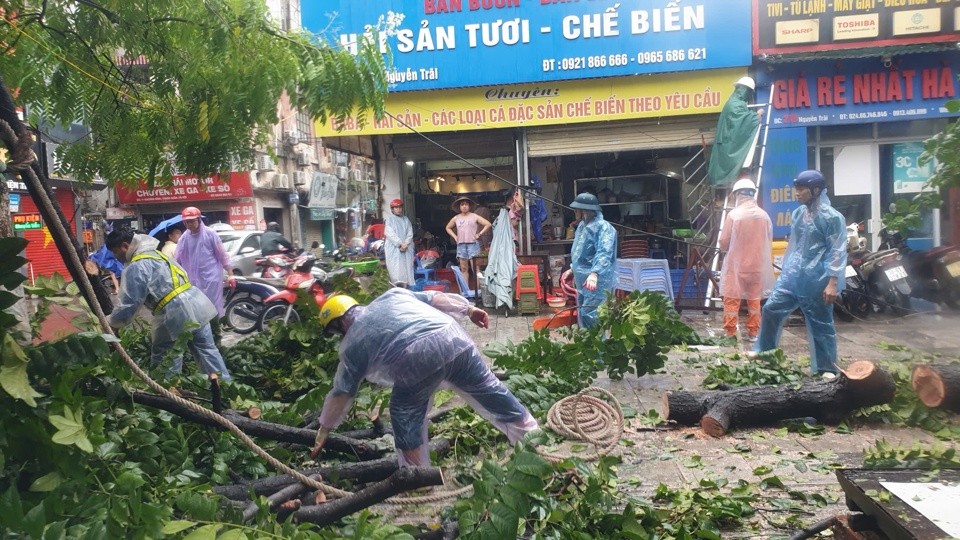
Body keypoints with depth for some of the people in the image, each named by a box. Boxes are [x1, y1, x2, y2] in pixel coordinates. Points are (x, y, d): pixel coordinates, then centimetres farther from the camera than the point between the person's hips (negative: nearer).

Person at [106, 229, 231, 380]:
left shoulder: (136, 267, -8)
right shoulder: (154, 253, 20)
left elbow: (129, 303, -10)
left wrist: (112, 324, 5)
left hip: (176, 315, -9)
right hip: (197, 305, 9)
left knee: (163, 358, 8)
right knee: (207, 351, 13)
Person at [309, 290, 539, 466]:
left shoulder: (351, 344, 20)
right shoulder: (391, 295, 30)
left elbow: (341, 392, 25)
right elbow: (435, 298, 24)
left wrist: (324, 428, 36)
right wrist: (469, 309, 29)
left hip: (416, 358, -5)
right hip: (452, 336, 5)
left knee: (406, 417, 19)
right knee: (490, 391, 18)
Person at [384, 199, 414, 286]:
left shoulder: (406, 219, 14)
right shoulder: (389, 219, 4)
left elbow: (410, 233, 7)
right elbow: (390, 234, -7)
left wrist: (405, 244, -11)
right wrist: (400, 244, -16)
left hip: (406, 249, 3)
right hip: (394, 248, -3)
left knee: (406, 270, -2)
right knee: (396, 272, -10)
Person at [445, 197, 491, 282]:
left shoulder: (474, 217, 2)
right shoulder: (456, 218, 12)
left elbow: (488, 224, -1)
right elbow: (448, 228, 27)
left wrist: (479, 234, -4)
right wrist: (454, 236, 13)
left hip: (472, 244, -4)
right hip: (460, 245, 4)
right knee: (463, 269, 5)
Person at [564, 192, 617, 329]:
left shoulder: (602, 227, -17)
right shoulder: (582, 225, 15)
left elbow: (604, 253, -30)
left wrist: (595, 273, -41)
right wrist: (573, 269, 32)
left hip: (596, 283, -10)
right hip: (583, 282, 10)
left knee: (590, 318, -15)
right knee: (582, 318, 15)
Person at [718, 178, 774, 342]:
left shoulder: (734, 214, -13)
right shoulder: (764, 215, -1)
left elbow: (724, 242, -8)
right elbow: (769, 242, 6)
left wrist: (725, 248, 13)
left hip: (736, 265, -4)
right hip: (757, 265, 4)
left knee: (732, 300, 3)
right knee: (754, 299, 15)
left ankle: (730, 334, 4)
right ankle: (753, 332, 20)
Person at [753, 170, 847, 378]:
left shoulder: (832, 217, -11)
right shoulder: (798, 214, 10)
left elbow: (837, 252, -13)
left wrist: (833, 282, -18)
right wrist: (785, 270, 20)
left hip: (817, 281, -7)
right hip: (792, 276, 7)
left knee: (821, 325, 3)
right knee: (771, 309, 6)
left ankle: (827, 368, 16)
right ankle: (763, 352, 22)